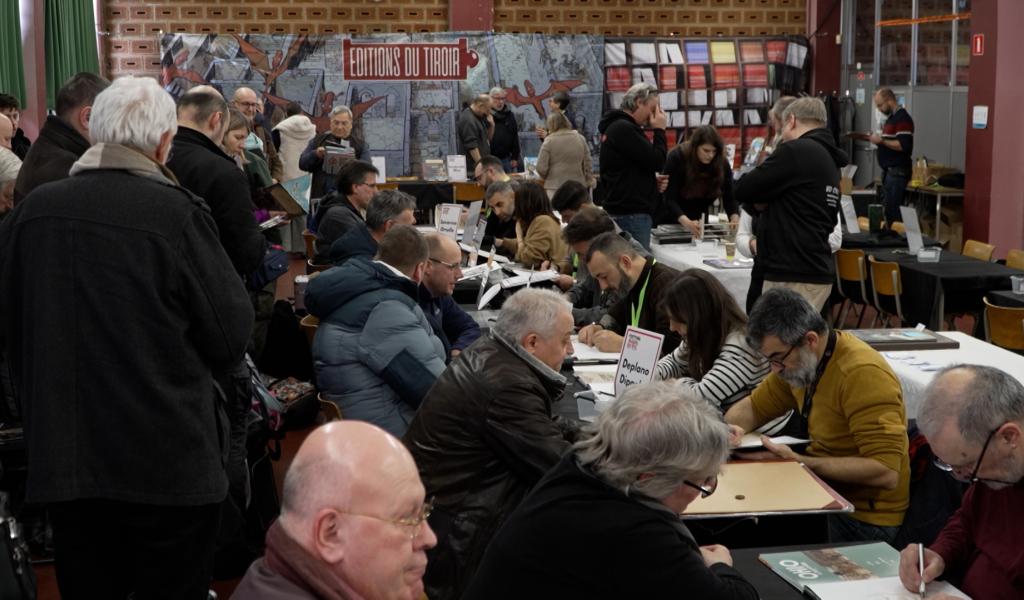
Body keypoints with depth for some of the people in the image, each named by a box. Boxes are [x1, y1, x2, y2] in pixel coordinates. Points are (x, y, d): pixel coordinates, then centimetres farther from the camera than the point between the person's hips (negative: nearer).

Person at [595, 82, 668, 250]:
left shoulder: (618, 127, 20)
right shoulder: (624, 129, -14)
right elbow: (657, 162, -17)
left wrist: (653, 180, 9)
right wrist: (659, 130, -3)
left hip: (625, 212, 11)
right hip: (631, 215, -11)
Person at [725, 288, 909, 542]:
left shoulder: (863, 375, -23)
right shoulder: (798, 360, 3)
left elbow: (885, 472, -28)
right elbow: (752, 407, 17)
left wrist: (798, 462, -27)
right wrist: (730, 429, -6)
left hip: (866, 520, -8)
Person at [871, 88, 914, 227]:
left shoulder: (902, 118, -13)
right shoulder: (891, 118, 18)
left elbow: (903, 145, -22)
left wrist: (881, 141, -18)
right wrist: (877, 140, 8)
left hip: (898, 172, -10)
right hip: (889, 170, 10)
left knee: (893, 211, -11)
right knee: (886, 209, 11)